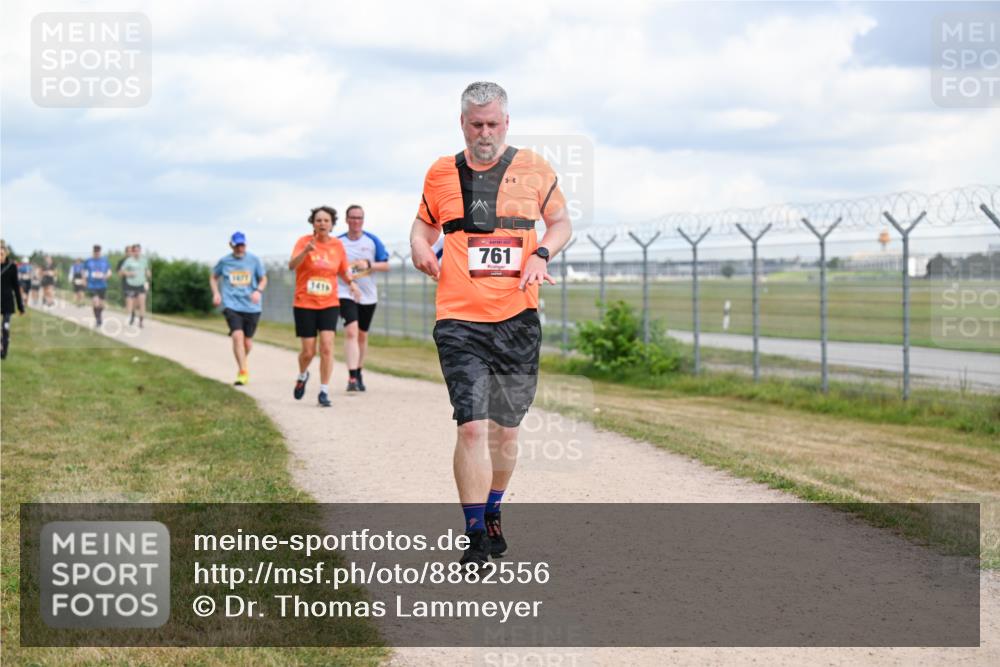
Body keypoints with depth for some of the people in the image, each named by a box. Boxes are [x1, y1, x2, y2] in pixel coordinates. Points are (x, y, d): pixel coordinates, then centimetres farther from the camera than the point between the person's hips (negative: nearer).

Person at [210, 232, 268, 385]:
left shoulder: (254, 260, 3)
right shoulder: (224, 261, 3)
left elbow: (263, 279, 12)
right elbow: (213, 277, 18)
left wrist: (258, 291, -9)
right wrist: (216, 293, 1)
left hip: (251, 307, 1)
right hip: (231, 305, -1)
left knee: (247, 341, 8)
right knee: (237, 335, -21)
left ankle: (242, 364, 39)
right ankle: (243, 372, -20)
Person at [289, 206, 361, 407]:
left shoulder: (337, 245, 4)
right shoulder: (304, 241, -7)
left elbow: (343, 270, 19)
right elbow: (292, 265, -22)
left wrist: (351, 283, -2)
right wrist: (306, 251, -40)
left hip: (329, 304, 2)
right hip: (304, 305, -2)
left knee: (327, 347, -11)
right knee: (308, 351, 1)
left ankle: (324, 392, -4)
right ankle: (302, 376, 33)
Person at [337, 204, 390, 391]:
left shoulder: (372, 241, 2)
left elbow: (385, 265, 2)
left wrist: (368, 265, -14)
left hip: (368, 295, 3)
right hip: (345, 293, -3)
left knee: (362, 335, 13)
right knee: (351, 332, -20)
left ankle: (359, 373, 31)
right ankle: (352, 377, -26)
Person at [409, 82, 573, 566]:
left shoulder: (533, 169, 6)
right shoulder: (442, 174, 8)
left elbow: (561, 223, 14)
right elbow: (424, 221, 22)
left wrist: (541, 254, -5)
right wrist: (420, 247, 0)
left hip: (518, 318, 1)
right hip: (460, 321, -1)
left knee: (505, 428, 10)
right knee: (472, 426, -13)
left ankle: (492, 513, 33)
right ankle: (475, 538, -8)